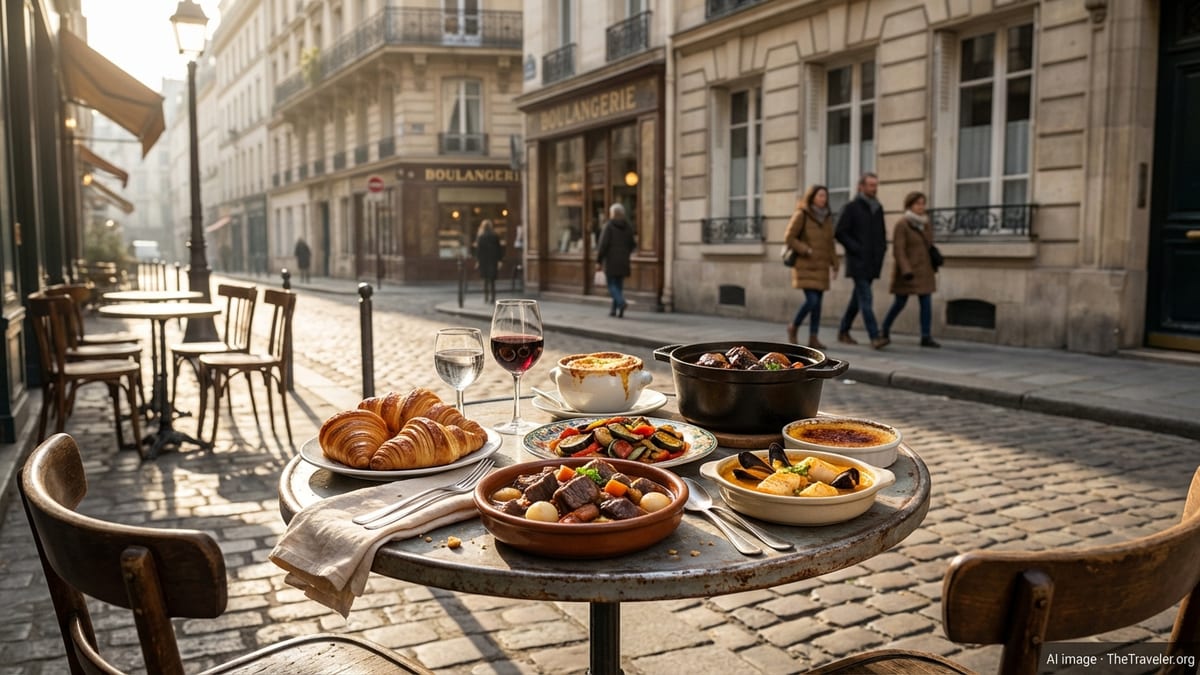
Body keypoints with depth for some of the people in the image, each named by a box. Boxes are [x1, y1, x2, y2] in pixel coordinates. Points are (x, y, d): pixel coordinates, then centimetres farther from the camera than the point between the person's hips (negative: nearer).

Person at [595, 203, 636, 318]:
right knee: (619, 285, 13)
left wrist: (598, 261, -10)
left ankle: (621, 303, -23)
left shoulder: (608, 226, -10)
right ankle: (614, 310, 15)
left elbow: (603, 244, -15)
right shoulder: (628, 226, 4)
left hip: (610, 261, -5)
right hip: (623, 261, 5)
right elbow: (633, 244, 7)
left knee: (612, 285, 0)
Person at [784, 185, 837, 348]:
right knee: (812, 300, -14)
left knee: (818, 303, 2)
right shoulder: (801, 215, -7)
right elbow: (790, 238, -10)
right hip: (805, 266, -6)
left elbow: (830, 244, 14)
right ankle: (793, 326, 9)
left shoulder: (827, 218, 11)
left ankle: (813, 339, 6)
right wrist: (806, 250, -19)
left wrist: (834, 265, 8)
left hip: (821, 267, 6)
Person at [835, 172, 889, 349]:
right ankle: (875, 337, -18)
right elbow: (840, 233, -8)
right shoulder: (852, 207, -5)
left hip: (872, 262, 7)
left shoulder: (878, 208, 15)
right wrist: (856, 249, -14)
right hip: (858, 261, -7)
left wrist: (881, 249, 8)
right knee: (866, 299, -13)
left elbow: (882, 232, 24)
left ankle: (843, 331, 23)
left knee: (858, 298, 12)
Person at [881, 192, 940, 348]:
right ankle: (885, 329, 25)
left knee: (926, 302, -4)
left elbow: (929, 247, 15)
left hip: (924, 270, 5)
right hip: (907, 271, -5)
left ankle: (926, 337, -5)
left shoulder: (926, 224, 7)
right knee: (900, 303, 3)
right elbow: (898, 250, -17)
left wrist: (932, 269, 16)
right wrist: (906, 270, -27)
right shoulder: (901, 225, -11)